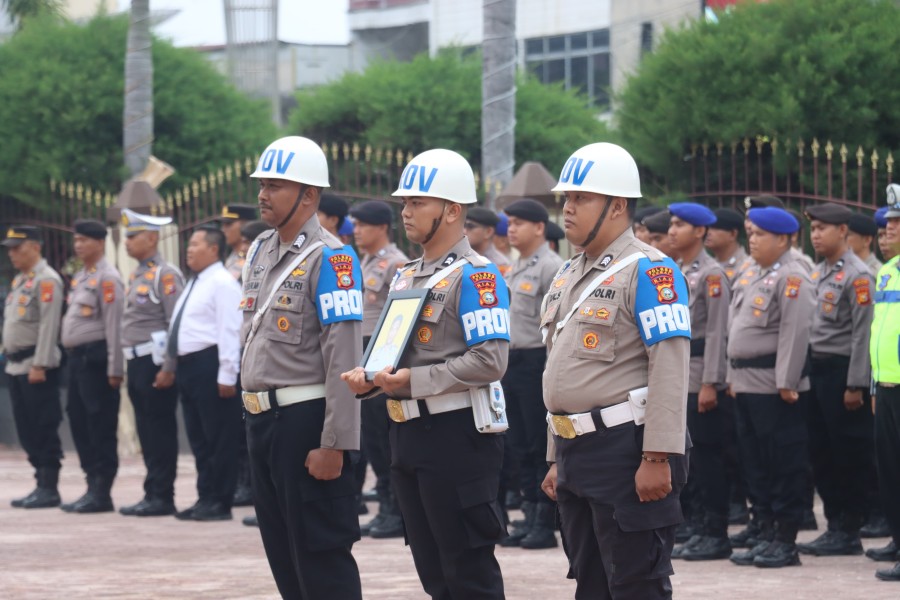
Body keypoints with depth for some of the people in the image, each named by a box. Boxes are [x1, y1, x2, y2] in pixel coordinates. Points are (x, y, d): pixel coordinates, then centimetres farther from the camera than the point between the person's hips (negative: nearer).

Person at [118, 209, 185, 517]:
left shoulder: (165, 274, -11)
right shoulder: (137, 276, 16)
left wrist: (168, 368, -20)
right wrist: (129, 365, 17)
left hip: (155, 362, -9)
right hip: (136, 363, 9)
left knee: (160, 430, -4)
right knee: (146, 430, 11)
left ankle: (162, 497, -1)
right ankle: (152, 494, 16)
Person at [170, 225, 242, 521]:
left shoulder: (222, 283, -11)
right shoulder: (194, 284, 20)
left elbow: (230, 331, -17)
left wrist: (226, 375, -21)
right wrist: (177, 366, 19)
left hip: (209, 364, -10)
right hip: (188, 365, 10)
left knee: (219, 438, -4)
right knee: (198, 438, 12)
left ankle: (219, 503, -1)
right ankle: (205, 498, 17)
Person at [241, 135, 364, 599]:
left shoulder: (329, 259, -13)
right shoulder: (259, 251, 12)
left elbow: (344, 358, -18)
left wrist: (334, 444, -22)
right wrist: (252, 415, 18)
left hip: (305, 421, -9)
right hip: (260, 418, 9)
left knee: (322, 559, -4)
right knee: (282, 555, 14)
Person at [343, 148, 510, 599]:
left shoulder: (475, 275, -12)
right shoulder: (406, 277, 16)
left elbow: (490, 360, -21)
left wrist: (413, 381, -23)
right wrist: (370, 381, 2)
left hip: (456, 435, -9)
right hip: (408, 433, 9)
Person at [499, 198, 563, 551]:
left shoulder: (552, 268, -11)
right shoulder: (516, 269, 16)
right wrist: (504, 362, 17)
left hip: (538, 362, -9)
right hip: (513, 361, 9)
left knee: (542, 445, -4)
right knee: (519, 445, 10)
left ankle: (546, 525, 0)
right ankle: (530, 519, 16)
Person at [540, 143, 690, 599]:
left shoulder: (649, 271, -11)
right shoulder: (567, 277, 17)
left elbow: (670, 370, -18)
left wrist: (658, 458, -23)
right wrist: (557, 459, 20)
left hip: (626, 452, -9)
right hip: (576, 454, 9)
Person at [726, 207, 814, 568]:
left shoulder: (792, 278, -12)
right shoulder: (752, 275, 17)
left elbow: (796, 332, -18)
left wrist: (786, 383, -20)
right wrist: (733, 376, 19)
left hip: (774, 387, -9)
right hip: (746, 384, 9)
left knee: (784, 463, -4)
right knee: (754, 458, 14)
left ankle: (785, 541, -3)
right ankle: (762, 527, 23)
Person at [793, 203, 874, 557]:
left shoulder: (857, 276, -11)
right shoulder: (818, 273, 14)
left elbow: (863, 333, -14)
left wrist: (855, 385, -17)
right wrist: (807, 373, 14)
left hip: (842, 371, -9)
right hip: (818, 370, 9)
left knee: (850, 455, -2)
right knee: (821, 452, 10)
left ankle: (849, 533, 3)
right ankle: (835, 525, 18)